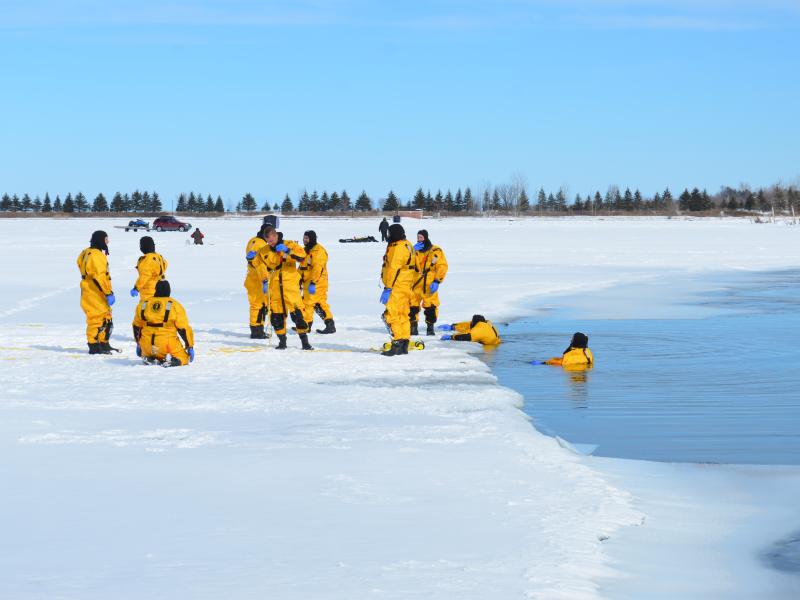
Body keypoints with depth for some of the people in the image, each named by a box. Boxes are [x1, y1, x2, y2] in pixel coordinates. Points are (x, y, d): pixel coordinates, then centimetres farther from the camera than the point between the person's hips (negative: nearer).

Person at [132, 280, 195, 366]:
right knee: (184, 358, 16)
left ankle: (149, 359, -2)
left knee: (146, 355, 34)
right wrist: (190, 346, 5)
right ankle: (171, 360, -17)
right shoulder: (175, 306, -6)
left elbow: (137, 327, 17)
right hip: (167, 345, -3)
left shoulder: (143, 304, 7)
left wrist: (138, 344, 30)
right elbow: (183, 329, -5)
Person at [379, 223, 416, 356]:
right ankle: (404, 345, 16)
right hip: (405, 288, 11)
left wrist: (388, 288, -22)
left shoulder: (398, 247, -16)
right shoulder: (407, 245, 17)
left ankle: (397, 344, -16)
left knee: (392, 315, -11)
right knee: (403, 315, 13)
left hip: (397, 288, -11)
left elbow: (394, 269, -22)